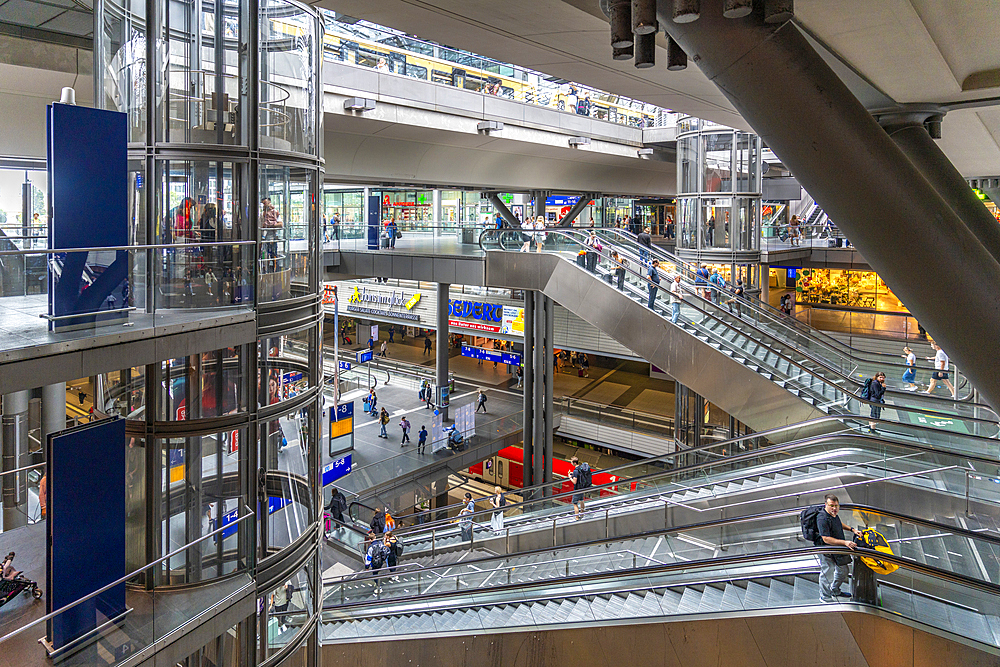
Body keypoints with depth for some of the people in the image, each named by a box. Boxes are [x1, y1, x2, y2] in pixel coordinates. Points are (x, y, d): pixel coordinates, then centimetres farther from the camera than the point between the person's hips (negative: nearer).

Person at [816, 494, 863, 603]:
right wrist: (845, 543, -39)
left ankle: (835, 591, 46)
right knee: (827, 573, 4)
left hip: (837, 548, 10)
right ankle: (825, 596, 27)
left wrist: (852, 530, 12)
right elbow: (826, 539, -34)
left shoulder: (833, 513, -2)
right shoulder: (822, 519, -31)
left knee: (843, 570, 24)